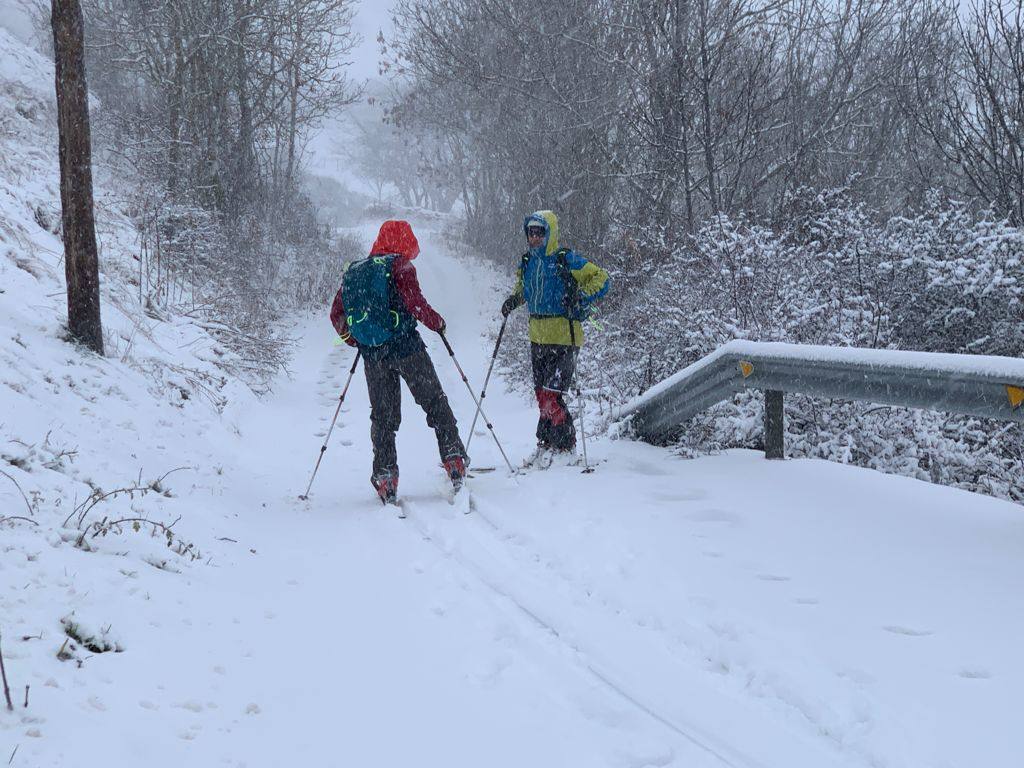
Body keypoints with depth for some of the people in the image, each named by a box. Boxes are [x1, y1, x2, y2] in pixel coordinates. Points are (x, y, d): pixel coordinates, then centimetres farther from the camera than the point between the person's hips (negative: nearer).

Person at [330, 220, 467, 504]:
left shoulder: (353, 271, 13)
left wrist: (356, 341, 25)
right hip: (405, 346, -4)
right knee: (435, 402, 6)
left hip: (372, 354, 4)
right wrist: (436, 322, 1)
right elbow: (414, 302, -16)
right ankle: (453, 456, -3)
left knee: (382, 414, 10)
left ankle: (384, 474, 2)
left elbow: (337, 316, 13)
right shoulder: (400, 266, -3)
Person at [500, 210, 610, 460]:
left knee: (551, 395, -12)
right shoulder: (527, 262, 11)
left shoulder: (566, 260, -8)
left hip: (563, 338, -7)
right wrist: (514, 300, 12)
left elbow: (601, 278, -6)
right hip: (537, 338, 7)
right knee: (541, 394, 11)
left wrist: (582, 298, -20)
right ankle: (546, 443, 22)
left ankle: (565, 446, 1)